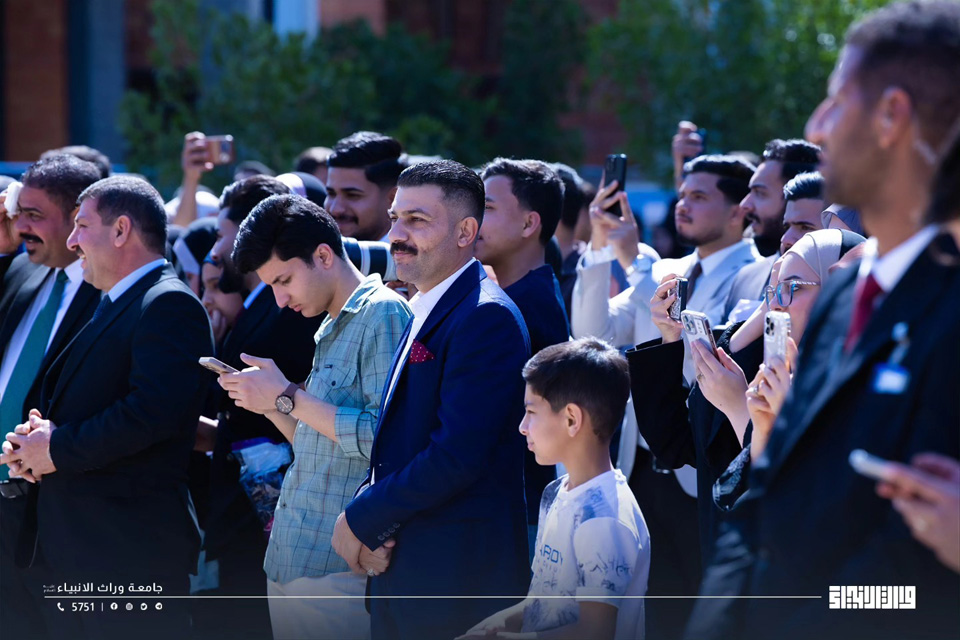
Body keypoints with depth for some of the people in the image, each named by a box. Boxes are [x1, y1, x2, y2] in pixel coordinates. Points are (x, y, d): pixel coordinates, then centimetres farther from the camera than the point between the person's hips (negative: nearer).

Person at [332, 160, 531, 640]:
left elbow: (456, 456, -22)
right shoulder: (425, 312, 16)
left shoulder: (486, 317, -15)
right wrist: (369, 511, -2)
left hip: (456, 584, -9)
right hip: (402, 573, 9)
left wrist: (361, 519, -12)